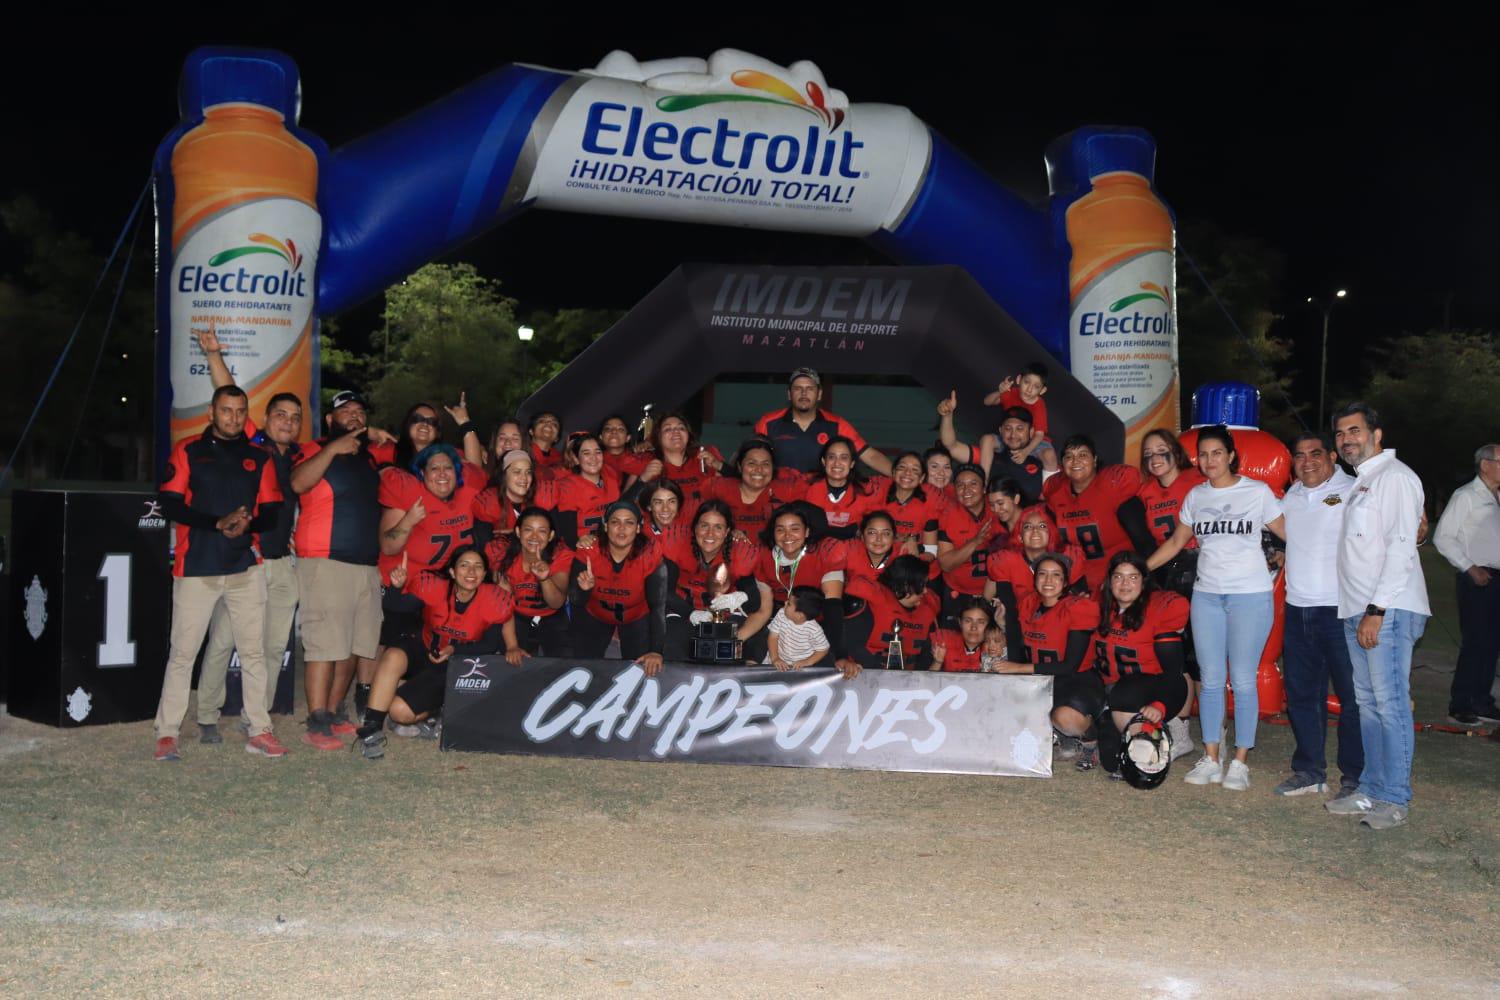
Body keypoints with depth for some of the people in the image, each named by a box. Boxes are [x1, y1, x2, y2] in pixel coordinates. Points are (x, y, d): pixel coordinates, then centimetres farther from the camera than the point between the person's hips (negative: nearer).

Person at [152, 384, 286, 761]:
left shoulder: (259, 458, 12)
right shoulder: (188, 451, 5)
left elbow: (271, 513, 10)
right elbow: (169, 504, -3)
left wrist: (248, 523, -13)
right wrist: (218, 523, -15)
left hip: (246, 567, 2)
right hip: (195, 568, -2)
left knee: (254, 652, 3)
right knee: (182, 652, -1)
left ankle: (260, 731, 9)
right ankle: (167, 733, 6)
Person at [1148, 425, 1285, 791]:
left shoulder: (1257, 492, 0)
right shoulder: (1195, 496, 10)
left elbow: (1289, 534, 1)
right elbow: (1176, 542, 16)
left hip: (1250, 596, -4)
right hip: (1207, 595, 4)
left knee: (1243, 680, -3)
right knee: (1211, 679, 5)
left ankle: (1240, 762, 5)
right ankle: (1210, 759, 12)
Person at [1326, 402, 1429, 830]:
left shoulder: (1394, 476, -8)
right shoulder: (1360, 482, 21)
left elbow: (1401, 547, -15)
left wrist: (1377, 610, -19)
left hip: (1389, 610, -9)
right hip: (1358, 611, 10)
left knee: (1390, 702, -7)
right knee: (1367, 703, 11)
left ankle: (1395, 799, -2)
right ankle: (1371, 790, 17)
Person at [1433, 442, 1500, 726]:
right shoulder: (1466, 497, -9)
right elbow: (1443, 537, -12)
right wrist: (1471, 569, -13)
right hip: (1476, 580, -8)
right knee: (1474, 644, -7)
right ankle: (1459, 707, 0)